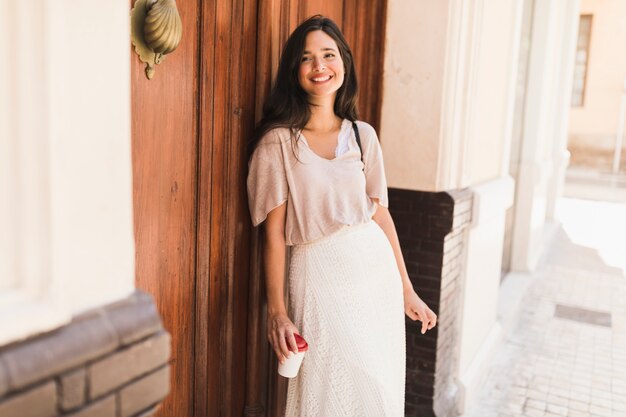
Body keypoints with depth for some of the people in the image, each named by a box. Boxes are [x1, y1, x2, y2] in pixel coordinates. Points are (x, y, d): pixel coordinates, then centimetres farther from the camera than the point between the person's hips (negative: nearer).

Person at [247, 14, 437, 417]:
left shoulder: (363, 135, 4)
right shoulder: (278, 141, -8)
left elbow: (381, 212, 7)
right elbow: (274, 231, -8)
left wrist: (407, 290, 8)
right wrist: (277, 311, -8)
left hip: (378, 268, 4)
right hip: (318, 276, -4)